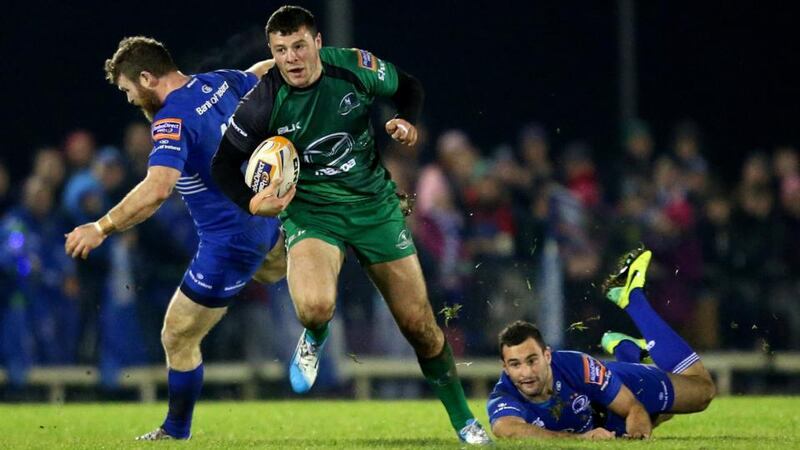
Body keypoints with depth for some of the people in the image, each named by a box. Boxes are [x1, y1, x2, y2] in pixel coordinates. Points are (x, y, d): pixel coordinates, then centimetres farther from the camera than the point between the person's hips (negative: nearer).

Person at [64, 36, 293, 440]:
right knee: (274, 268, 43)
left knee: (178, 339, 8)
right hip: (262, 222, 7)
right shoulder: (221, 83, -2)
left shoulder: (173, 120, -27)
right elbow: (267, 71, 18)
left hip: (227, 245, -7)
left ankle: (176, 433, 21)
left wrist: (101, 229, -35)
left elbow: (157, 189, -40)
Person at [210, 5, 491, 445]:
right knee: (314, 306, -32)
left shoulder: (355, 66, -12)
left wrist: (405, 122, -12)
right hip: (310, 212, -2)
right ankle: (314, 341, 8)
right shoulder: (265, 100, -17)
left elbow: (408, 87, 9)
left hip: (374, 205, 2)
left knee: (419, 324, 3)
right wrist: (252, 201, -27)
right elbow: (224, 164, -8)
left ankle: (464, 423, 22)